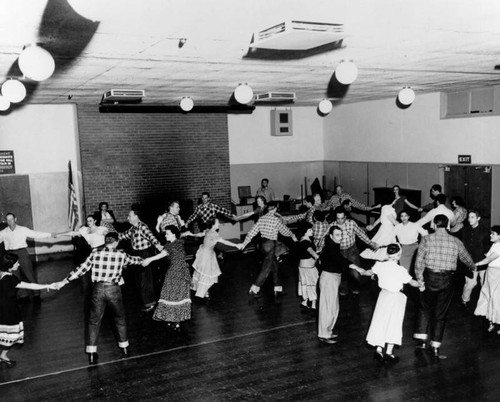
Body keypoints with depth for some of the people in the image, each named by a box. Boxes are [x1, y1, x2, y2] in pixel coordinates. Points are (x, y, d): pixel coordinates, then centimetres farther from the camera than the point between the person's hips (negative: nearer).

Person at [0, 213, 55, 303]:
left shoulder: (23, 229, 2)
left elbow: (36, 234, 0)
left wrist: (50, 234, -6)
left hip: (22, 253, -2)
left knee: (29, 273, -4)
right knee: (16, 276, 5)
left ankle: (36, 294, 3)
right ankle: (23, 295, 17)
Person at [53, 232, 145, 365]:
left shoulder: (95, 254, 2)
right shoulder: (121, 255, 1)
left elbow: (81, 269, 2)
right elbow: (133, 260, 20)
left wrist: (63, 282, 10)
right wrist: (144, 260, 43)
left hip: (98, 289, 0)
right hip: (114, 289, 0)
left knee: (94, 321, 12)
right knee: (120, 320, 20)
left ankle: (92, 355, 13)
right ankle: (124, 349, 30)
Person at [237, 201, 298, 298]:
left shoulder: (261, 219, 2)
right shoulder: (276, 220, -13)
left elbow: (252, 231, 0)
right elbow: (285, 231, -1)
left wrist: (244, 243, 4)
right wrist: (293, 236, 18)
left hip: (264, 243, 7)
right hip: (271, 244, -7)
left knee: (274, 266, 17)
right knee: (266, 269, 0)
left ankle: (278, 289, 24)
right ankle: (254, 290, 1)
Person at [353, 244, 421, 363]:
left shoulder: (380, 265, -8)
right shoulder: (401, 270, -20)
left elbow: (368, 273, 8)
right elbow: (412, 283, -11)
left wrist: (356, 268, 27)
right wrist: (422, 284, 9)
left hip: (383, 295, 4)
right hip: (396, 298, -4)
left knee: (380, 323, 12)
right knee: (393, 324, 7)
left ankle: (378, 350, 17)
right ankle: (388, 353, 11)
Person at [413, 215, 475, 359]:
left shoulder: (427, 239, -5)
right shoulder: (456, 242, 1)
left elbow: (419, 262, -11)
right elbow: (466, 258, 17)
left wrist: (420, 281, -6)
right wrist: (473, 267, 39)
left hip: (429, 278, -1)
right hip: (447, 281, 1)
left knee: (425, 308, 19)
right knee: (440, 313, 11)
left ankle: (422, 340, 14)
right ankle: (435, 347, 15)